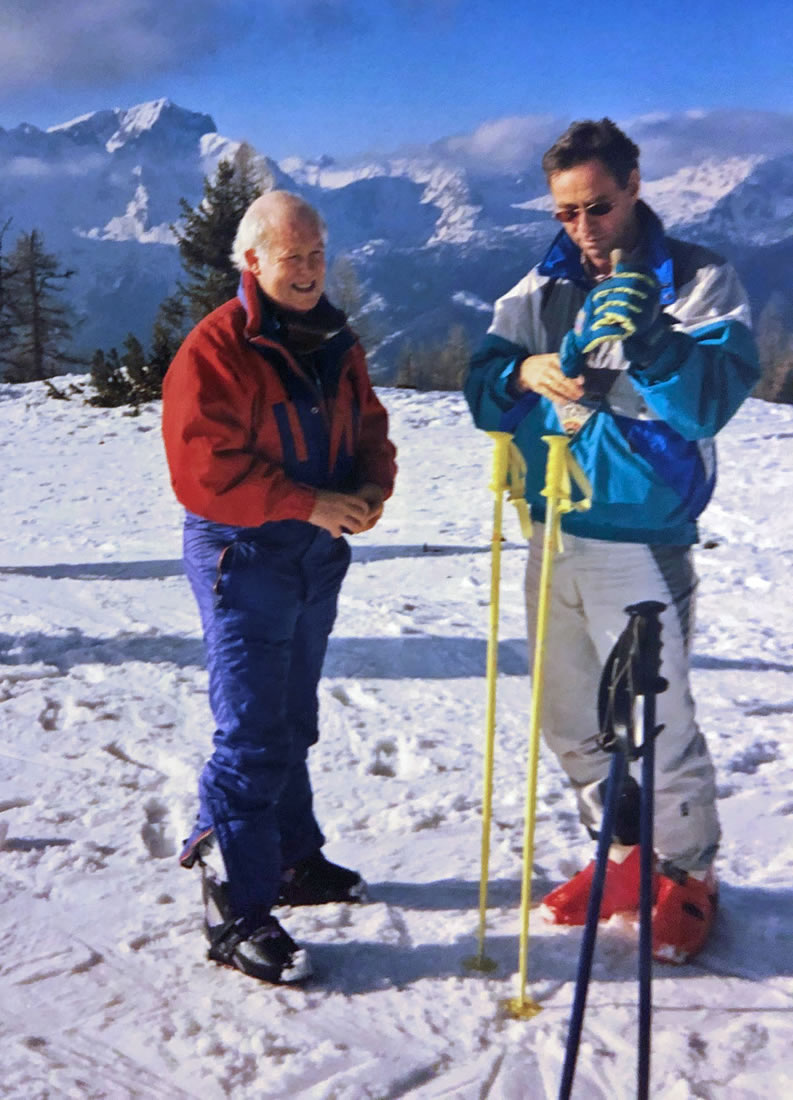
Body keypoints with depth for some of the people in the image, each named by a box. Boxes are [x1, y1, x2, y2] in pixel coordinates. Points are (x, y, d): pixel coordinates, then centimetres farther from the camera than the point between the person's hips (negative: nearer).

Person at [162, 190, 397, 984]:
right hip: (242, 557, -8)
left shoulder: (335, 344, 11)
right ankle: (237, 911, 2)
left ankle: (290, 859, 35)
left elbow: (369, 429, 16)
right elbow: (204, 470, -21)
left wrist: (372, 487, -6)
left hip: (318, 556, 8)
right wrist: (308, 503, -22)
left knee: (293, 725, 19)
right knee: (252, 737, -7)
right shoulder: (215, 350, -14)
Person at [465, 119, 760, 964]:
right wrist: (525, 374, -17)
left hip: (642, 539, -5)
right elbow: (482, 392, 4)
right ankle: (627, 855, 34)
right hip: (553, 536, 5)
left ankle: (688, 876, 22)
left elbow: (713, 400, -16)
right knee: (569, 721, 14)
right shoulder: (540, 290, 9)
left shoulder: (698, 281, -4)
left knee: (657, 721, -1)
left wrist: (647, 335, -33)